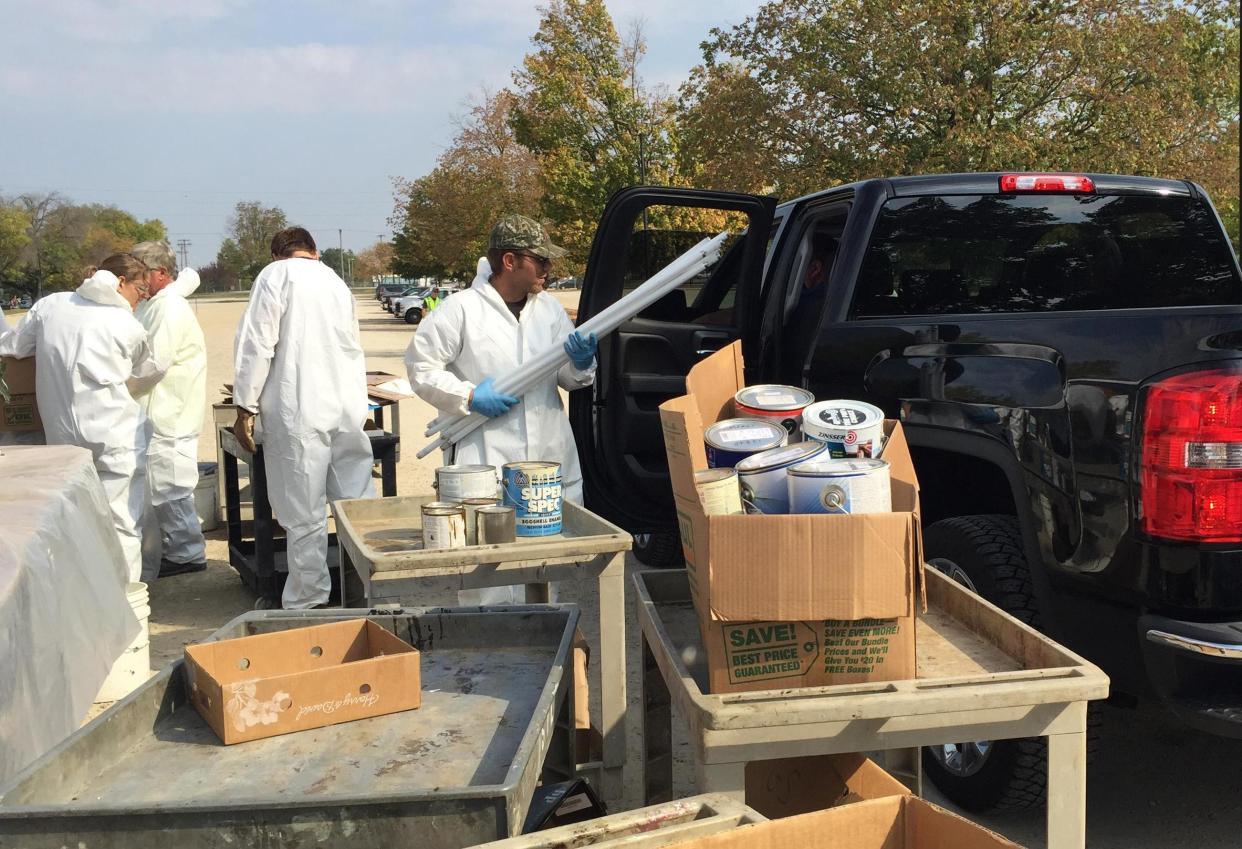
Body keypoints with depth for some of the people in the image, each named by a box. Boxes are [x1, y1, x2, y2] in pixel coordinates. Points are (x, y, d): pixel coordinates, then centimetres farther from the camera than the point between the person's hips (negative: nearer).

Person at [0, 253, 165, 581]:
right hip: (114, 433, -4)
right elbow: (148, 374, 18)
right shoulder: (129, 327, 0)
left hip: (62, 434, 4)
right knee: (122, 523, 0)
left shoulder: (50, 305, 7)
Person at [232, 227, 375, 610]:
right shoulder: (336, 281, 20)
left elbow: (256, 344, -8)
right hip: (350, 407, 5)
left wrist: (245, 408, -4)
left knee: (305, 516, 0)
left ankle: (308, 603, 5)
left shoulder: (275, 275, 2)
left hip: (300, 412, -5)